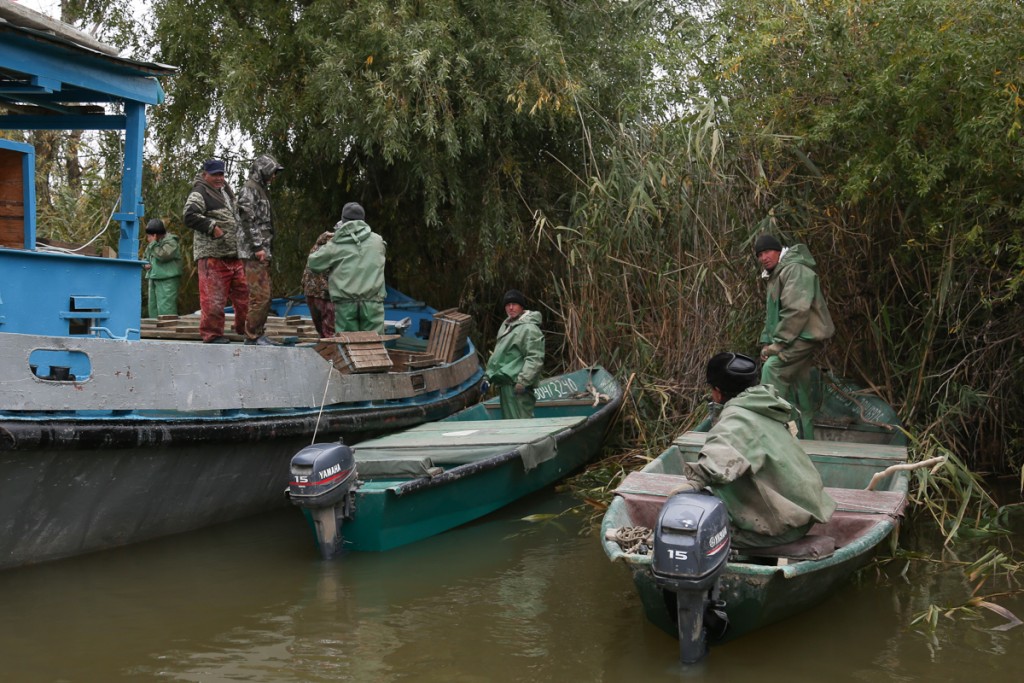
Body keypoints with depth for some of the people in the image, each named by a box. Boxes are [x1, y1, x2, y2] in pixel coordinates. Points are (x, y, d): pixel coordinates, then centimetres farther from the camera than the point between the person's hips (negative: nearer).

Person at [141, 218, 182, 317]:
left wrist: (153, 243, -14)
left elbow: (162, 255, -24)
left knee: (165, 309, -15)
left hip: (167, 280, -9)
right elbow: (144, 257, 29)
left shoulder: (170, 242, -9)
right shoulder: (151, 244, 17)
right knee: (153, 308, 11)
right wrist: (145, 264, 6)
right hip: (154, 279, 9)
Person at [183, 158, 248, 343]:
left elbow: (236, 216, 35)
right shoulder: (199, 193, -5)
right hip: (212, 254, -8)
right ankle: (212, 334, 2)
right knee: (213, 297, -6)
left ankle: (244, 329, 23)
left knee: (243, 293, 11)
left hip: (234, 254, 8)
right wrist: (212, 227, -21)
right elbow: (190, 216, -20)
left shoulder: (226, 191, 22)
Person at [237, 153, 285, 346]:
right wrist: (257, 247, -20)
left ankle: (259, 333, 15)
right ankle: (252, 336, -8)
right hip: (254, 252, -10)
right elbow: (247, 220, -16)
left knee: (264, 296, 11)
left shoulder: (262, 190, 22)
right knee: (260, 296, -12)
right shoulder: (249, 189, -8)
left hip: (263, 251, 10)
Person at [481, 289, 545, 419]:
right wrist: (488, 377, 22)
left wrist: (523, 381, -25)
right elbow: (497, 354, 27)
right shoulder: (505, 325, 20)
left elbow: (535, 359, -18)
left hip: (516, 384, -10)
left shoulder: (529, 328, -11)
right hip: (504, 383, 10)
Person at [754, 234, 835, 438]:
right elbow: (771, 314, 22)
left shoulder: (795, 270, -13)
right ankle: (805, 440, 16)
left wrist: (778, 343, -22)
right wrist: (766, 342, 8)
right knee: (799, 395, 11)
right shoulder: (775, 276, 20)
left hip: (804, 336, -10)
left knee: (772, 368, -26)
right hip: (796, 340, 10)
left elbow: (796, 310, -23)